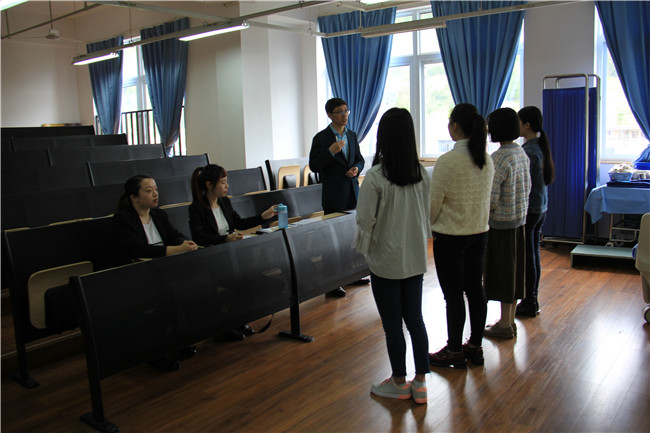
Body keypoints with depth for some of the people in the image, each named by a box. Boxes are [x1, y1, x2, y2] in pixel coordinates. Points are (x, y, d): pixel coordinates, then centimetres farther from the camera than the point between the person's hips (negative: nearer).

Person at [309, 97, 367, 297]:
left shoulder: (352, 135, 11)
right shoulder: (321, 138, -7)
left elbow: (359, 159, 18)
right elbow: (313, 166, -11)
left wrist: (356, 168, -4)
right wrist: (331, 151, -24)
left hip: (352, 192, 6)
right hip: (334, 195, -6)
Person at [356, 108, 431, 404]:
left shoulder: (375, 177, -19)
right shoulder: (422, 174, -4)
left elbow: (365, 221, -13)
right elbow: (427, 214, 6)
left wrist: (363, 248, 4)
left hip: (386, 261, -5)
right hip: (415, 259, 5)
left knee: (392, 325, 9)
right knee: (415, 319, 16)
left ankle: (399, 383, 25)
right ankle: (420, 383, 25)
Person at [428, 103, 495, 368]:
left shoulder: (448, 161, -19)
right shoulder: (487, 159, 2)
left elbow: (433, 203, -13)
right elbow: (486, 197, 11)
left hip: (450, 237, -7)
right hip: (479, 233, 7)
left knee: (453, 295, 4)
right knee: (475, 289, 15)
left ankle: (454, 351, 18)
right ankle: (475, 346, 28)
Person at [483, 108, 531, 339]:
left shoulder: (498, 159, -21)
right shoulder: (521, 153, 6)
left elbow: (491, 202, -24)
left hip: (501, 224, -8)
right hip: (519, 219, 8)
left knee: (502, 271, 3)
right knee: (513, 270, 16)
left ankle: (505, 325, 15)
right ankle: (510, 320, 28)